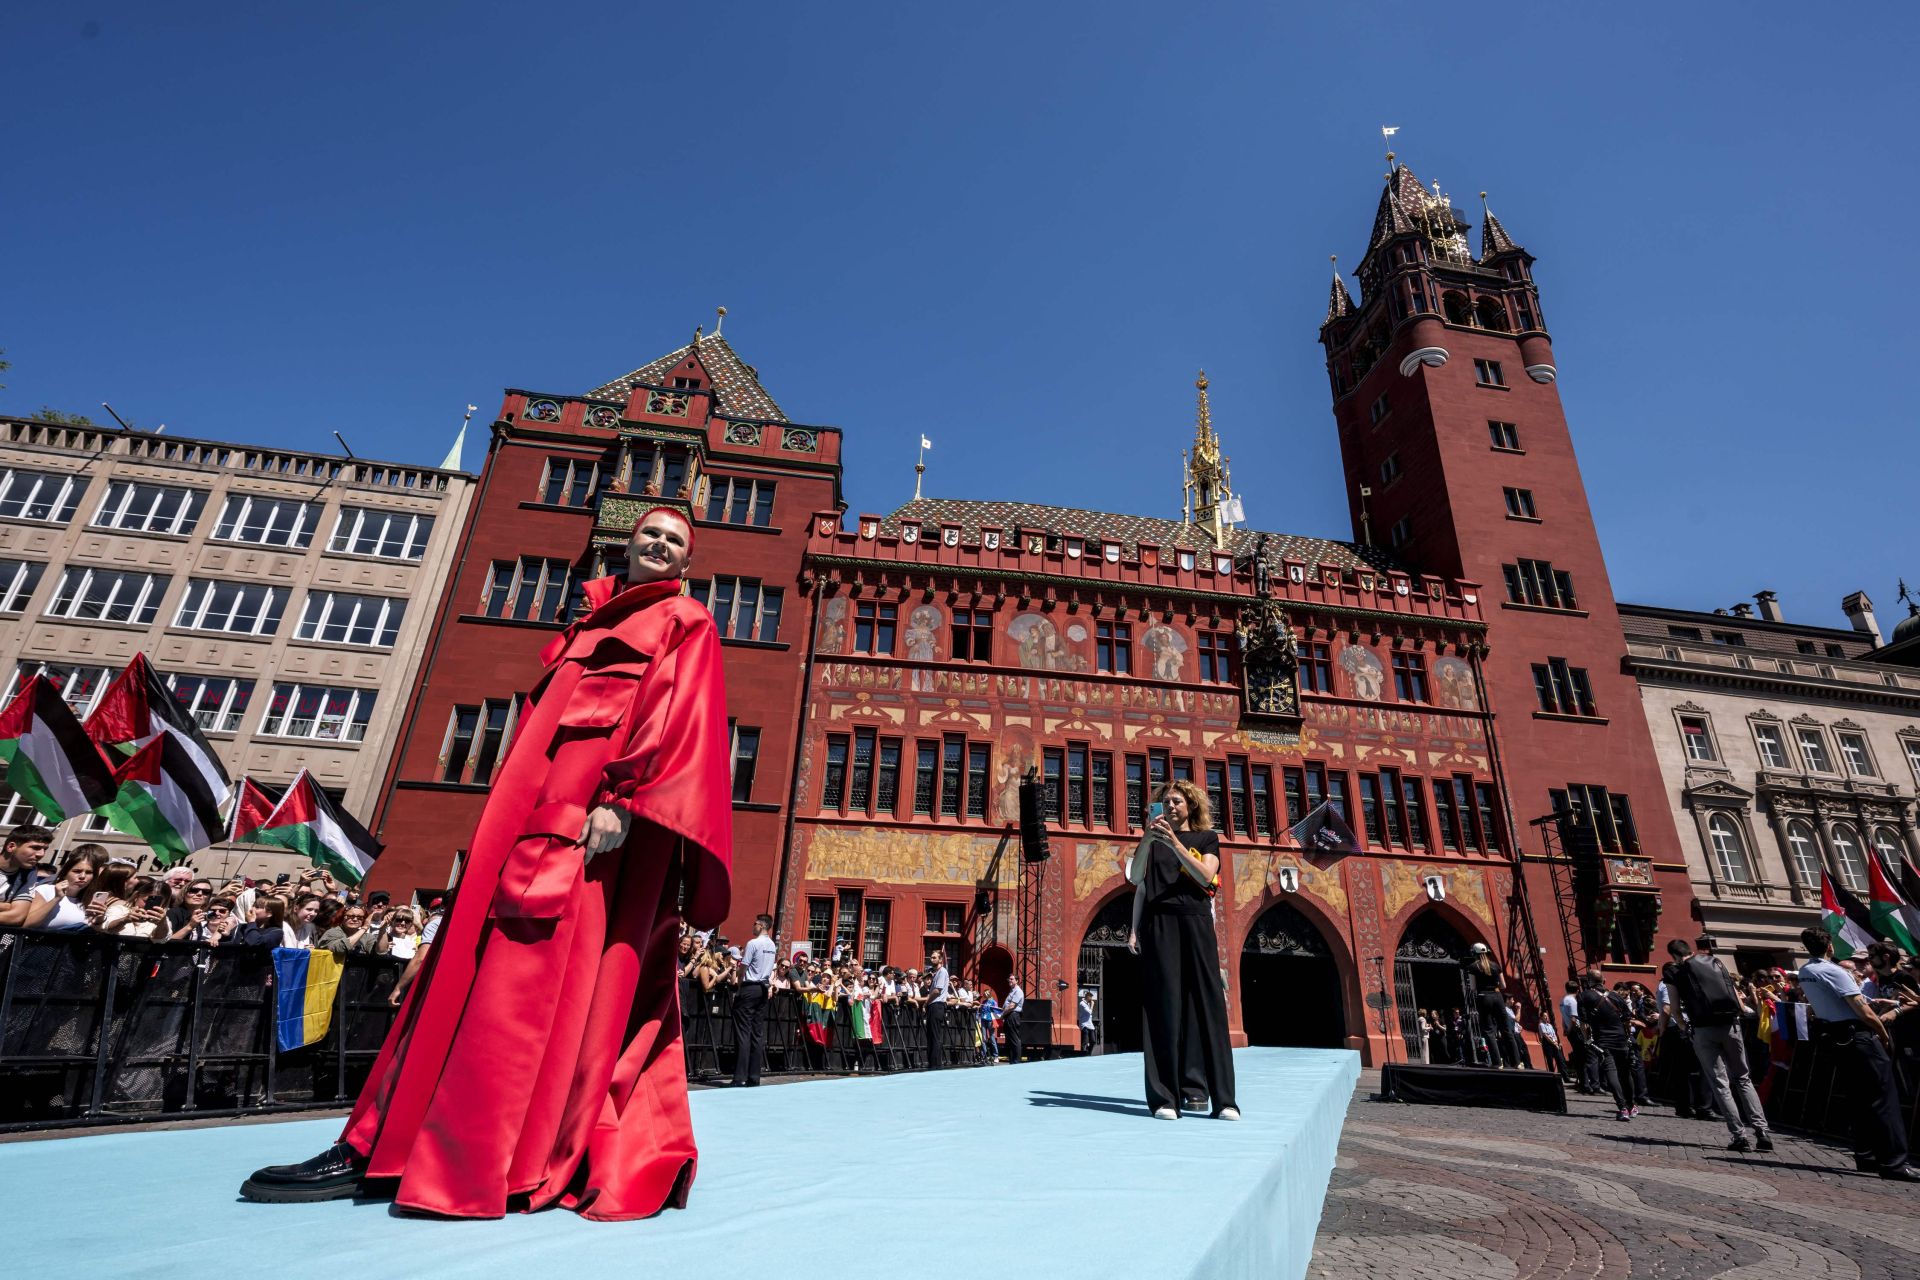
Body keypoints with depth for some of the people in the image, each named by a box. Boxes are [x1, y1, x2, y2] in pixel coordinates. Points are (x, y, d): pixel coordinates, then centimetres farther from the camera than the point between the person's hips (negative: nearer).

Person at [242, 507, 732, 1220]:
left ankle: (465, 1155, -9)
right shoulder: (589, 621, 29)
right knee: (473, 961, 5)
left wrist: (622, 798, -22)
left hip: (596, 818, -8)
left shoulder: (686, 622, 6)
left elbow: (674, 711, -9)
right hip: (536, 804, 8)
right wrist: (505, 813, 19)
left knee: (530, 962, -13)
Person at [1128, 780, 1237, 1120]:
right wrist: (1147, 838, -9)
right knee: (1163, 1009, -5)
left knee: (1209, 1005, -3)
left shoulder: (1207, 838, 14)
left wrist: (1173, 841, -13)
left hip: (1196, 925, 0)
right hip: (1158, 926, 0)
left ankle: (1224, 1099, -1)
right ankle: (1164, 1098, -4)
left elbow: (1205, 876, -5)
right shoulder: (1154, 839, 17)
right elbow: (1137, 880, 7)